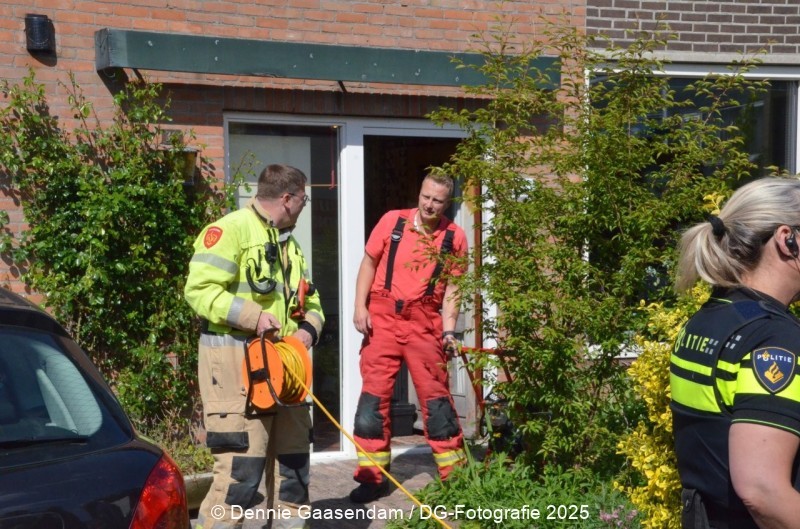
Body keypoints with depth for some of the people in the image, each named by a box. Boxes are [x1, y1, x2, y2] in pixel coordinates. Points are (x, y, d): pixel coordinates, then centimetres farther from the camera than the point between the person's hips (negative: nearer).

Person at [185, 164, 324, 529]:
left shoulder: (288, 242, 21)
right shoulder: (231, 229, -8)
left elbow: (309, 298, 23)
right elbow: (200, 290, -18)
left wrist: (309, 326, 2)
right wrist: (252, 316, -24)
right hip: (237, 362, -9)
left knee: (293, 457, 13)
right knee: (241, 464, -12)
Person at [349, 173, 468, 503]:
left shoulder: (454, 237, 1)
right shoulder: (392, 221, 2)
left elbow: (453, 287, 4)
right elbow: (369, 263, 8)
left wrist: (449, 330, -7)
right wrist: (360, 307, -2)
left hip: (424, 322, -1)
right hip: (382, 317, 1)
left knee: (435, 395, 3)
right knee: (374, 392, 1)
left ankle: (455, 474, 15)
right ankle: (372, 475, 11)